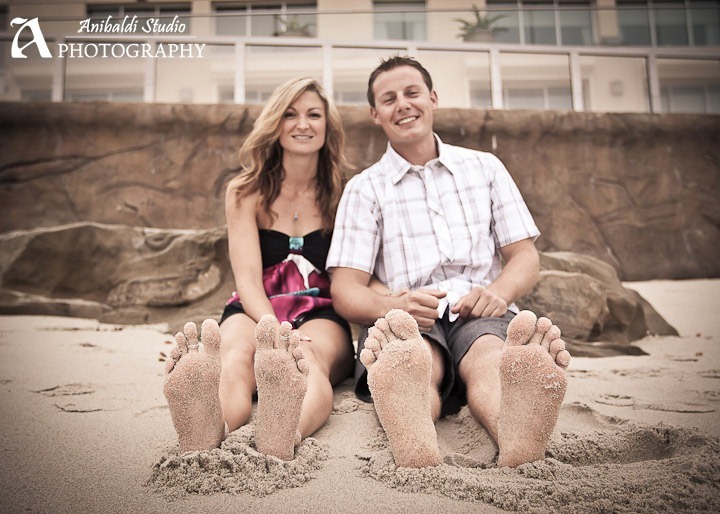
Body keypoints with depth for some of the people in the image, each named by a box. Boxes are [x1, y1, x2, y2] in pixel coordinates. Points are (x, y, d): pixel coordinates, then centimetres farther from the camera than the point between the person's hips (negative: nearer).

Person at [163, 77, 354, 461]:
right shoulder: (246, 192, 8)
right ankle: (207, 433, -66)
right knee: (235, 359, -35)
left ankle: (283, 433, -68)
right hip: (256, 311, 1)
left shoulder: (342, 194, 10)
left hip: (322, 316, 0)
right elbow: (248, 279, -4)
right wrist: (277, 331, -24)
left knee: (310, 359, -36)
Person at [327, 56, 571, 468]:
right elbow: (346, 290, 4)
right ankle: (416, 447, -66)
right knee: (411, 360, -37)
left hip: (481, 314, 1)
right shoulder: (364, 189, 14)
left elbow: (526, 257, 15)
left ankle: (517, 438, -64)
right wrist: (391, 304, -21)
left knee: (492, 357, -35)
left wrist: (498, 292, -10)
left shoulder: (485, 168, 20)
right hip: (406, 322, -1)